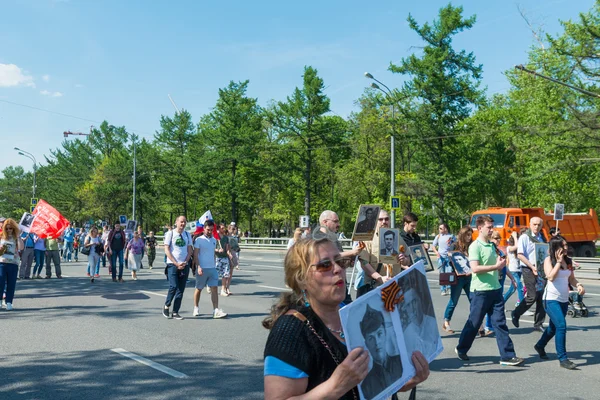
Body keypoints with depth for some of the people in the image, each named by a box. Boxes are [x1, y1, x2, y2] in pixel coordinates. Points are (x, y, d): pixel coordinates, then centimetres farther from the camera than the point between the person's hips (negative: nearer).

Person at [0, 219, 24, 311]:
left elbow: (21, 247, -13)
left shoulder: (16, 238, 4)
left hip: (13, 264, 0)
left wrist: (18, 236, -12)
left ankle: (9, 302, 6)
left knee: (11, 284, 2)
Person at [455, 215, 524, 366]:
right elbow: (475, 268, -22)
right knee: (474, 323, 6)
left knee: (500, 323, 4)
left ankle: (507, 355, 5)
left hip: (495, 290, 7)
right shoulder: (475, 246, -12)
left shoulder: (492, 245, 14)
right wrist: (496, 266, -18)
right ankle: (461, 349, 24)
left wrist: (500, 264, 4)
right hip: (480, 291, -7)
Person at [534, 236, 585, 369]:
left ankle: (540, 346, 43)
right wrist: (559, 261, -19)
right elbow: (551, 277, -21)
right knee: (561, 326, -18)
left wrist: (578, 285, -7)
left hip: (564, 299, 7)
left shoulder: (568, 261, 7)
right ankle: (563, 359, -12)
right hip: (551, 299, -6)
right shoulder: (549, 260, -9)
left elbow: (571, 278, 13)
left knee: (554, 326, 19)